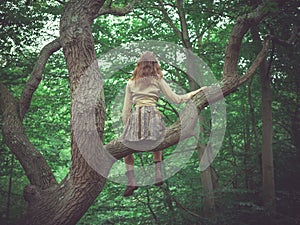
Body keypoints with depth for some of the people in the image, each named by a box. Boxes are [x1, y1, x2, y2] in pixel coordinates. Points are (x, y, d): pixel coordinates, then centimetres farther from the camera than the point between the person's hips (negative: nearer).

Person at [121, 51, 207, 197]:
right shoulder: (157, 80, 13)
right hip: (152, 113, 0)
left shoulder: (130, 83, 16)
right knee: (155, 143, 24)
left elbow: (125, 110, 12)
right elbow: (176, 99, 14)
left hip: (135, 117, 0)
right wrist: (194, 93, 25)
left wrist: (126, 126, 20)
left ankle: (131, 181, -4)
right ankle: (158, 175, 9)